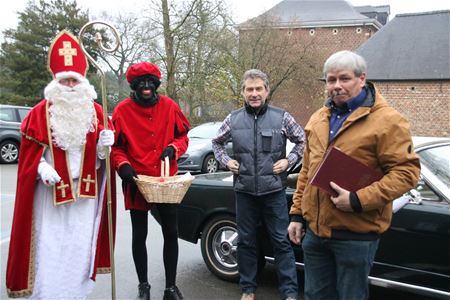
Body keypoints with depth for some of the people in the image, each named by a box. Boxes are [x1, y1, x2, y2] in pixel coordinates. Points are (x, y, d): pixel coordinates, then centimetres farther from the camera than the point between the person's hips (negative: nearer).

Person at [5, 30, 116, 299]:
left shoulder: (95, 111, 5)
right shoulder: (41, 113, -3)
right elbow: (31, 152, 0)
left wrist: (104, 146, -10)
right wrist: (42, 168, -19)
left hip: (84, 191, 2)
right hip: (51, 190, -2)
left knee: (80, 246, 9)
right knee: (49, 249, 0)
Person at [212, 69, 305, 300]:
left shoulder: (281, 117, -3)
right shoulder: (233, 119, 3)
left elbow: (301, 141, 7)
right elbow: (217, 142, 18)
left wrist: (289, 161, -5)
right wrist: (225, 161, 3)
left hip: (274, 191, -2)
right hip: (244, 191, 2)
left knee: (281, 241, 3)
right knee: (246, 241, 12)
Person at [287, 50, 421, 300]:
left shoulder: (387, 120, -11)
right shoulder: (318, 119, 11)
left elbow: (406, 170, -16)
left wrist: (358, 200, -23)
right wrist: (297, 214, 13)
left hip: (356, 234, -6)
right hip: (314, 228, 7)